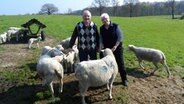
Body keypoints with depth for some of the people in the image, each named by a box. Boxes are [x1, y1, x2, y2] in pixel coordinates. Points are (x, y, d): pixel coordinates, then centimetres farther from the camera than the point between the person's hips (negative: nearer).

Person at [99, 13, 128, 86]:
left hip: (117, 48, -3)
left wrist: (115, 47, -21)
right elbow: (101, 39, 6)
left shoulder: (115, 26, -10)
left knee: (120, 64, 2)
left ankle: (124, 79, 15)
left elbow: (120, 37, -13)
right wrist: (101, 47, -10)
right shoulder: (101, 28, 3)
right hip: (107, 49, 4)